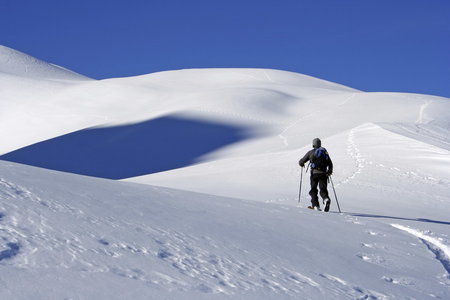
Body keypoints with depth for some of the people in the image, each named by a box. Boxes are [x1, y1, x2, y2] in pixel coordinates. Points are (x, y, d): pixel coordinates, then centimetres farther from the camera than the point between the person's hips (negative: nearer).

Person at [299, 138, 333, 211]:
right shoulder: (325, 152, 9)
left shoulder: (310, 152, 2)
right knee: (323, 189, 2)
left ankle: (315, 205, 0)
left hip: (314, 173, -2)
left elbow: (301, 162, 7)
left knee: (313, 189, 9)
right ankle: (326, 199, -28)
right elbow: (330, 163, 4)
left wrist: (302, 164, 30)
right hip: (323, 173, 2)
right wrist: (330, 171, 15)